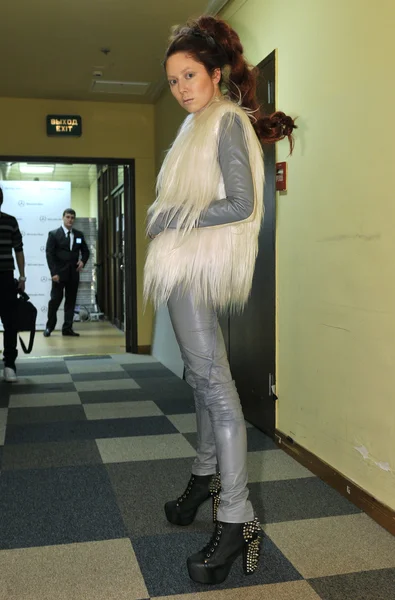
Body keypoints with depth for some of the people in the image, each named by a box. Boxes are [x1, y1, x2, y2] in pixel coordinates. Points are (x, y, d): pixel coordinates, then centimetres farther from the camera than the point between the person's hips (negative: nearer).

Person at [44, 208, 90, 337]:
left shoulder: (79, 234, 11)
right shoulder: (54, 234, -1)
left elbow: (85, 251, 19)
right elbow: (50, 254, -6)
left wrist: (83, 261, -2)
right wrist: (54, 273, -14)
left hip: (74, 273, 4)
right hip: (59, 273, -4)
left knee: (71, 301, 4)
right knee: (55, 300, -4)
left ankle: (67, 328, 9)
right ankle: (49, 327, 10)